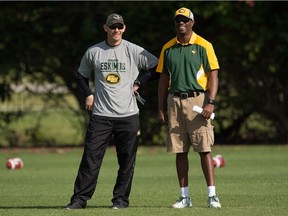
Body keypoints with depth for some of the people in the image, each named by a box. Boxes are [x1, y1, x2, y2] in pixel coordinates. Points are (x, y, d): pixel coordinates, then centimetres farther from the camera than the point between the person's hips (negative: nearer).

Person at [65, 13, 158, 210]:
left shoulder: (134, 51, 1)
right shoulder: (93, 52, 7)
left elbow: (158, 68, 4)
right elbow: (81, 75, 22)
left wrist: (138, 83, -1)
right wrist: (88, 94, 7)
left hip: (128, 114, -1)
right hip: (101, 115, 1)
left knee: (127, 160, 3)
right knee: (91, 157, -4)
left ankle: (121, 199, 12)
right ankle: (80, 199, -3)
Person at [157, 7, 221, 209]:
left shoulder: (203, 46, 0)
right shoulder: (168, 48, 12)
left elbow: (213, 75, -3)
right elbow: (164, 79, 16)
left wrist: (211, 103, -14)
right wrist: (161, 108, 10)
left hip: (198, 99, -4)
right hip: (174, 101, 4)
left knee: (204, 149, -7)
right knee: (180, 151, 4)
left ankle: (212, 195, -7)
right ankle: (185, 196, 10)